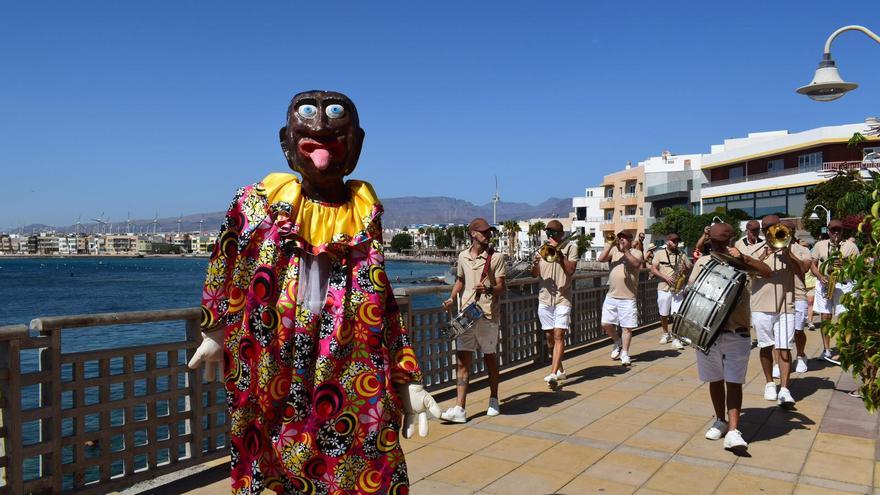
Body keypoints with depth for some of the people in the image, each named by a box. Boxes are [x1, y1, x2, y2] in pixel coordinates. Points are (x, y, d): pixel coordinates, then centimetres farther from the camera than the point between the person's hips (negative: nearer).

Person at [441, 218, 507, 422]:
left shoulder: (496, 257, -3)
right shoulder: (463, 256, 9)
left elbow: (501, 288, -6)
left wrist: (488, 289, -27)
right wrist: (452, 299, 7)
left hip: (488, 314, -3)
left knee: (490, 357, 11)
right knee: (462, 360, -3)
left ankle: (494, 400, 30)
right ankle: (459, 408, -3)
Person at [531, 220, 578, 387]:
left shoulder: (570, 248, 1)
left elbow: (570, 270, -13)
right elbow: (534, 274, 7)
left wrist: (558, 252, -18)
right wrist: (535, 263, -15)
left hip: (562, 298, -4)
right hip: (544, 299, 5)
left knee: (559, 335, -13)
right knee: (549, 336, 10)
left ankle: (553, 374, -18)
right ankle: (559, 369, 26)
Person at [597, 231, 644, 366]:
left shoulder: (636, 252, 2)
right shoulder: (613, 251, 8)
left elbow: (636, 264, -20)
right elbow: (600, 259, -8)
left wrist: (625, 250, -21)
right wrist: (610, 244, -12)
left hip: (628, 298, -3)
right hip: (611, 296, 3)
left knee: (627, 327, 1)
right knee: (606, 324, 3)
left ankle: (625, 353, 13)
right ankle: (618, 342, 29)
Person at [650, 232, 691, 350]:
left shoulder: (682, 255, 7)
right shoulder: (660, 254, 3)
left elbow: (690, 268, 11)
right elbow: (653, 269, -2)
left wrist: (685, 274, -11)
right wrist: (665, 277, -14)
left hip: (679, 289, 0)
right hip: (663, 288, 0)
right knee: (663, 315, 10)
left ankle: (676, 339, -5)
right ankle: (665, 334, 30)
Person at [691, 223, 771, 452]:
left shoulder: (740, 262, 2)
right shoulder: (702, 262, 7)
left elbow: (767, 272, -12)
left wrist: (743, 258, -26)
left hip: (736, 332, -2)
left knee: (734, 381, -3)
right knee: (715, 380, 13)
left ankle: (733, 431, -4)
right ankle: (720, 421, 29)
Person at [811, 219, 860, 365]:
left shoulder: (851, 246, 3)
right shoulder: (820, 245, 9)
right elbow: (813, 265, 10)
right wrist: (820, 276, -9)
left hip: (844, 284, -2)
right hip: (824, 284, 3)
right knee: (825, 317, 5)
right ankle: (826, 349, 13)